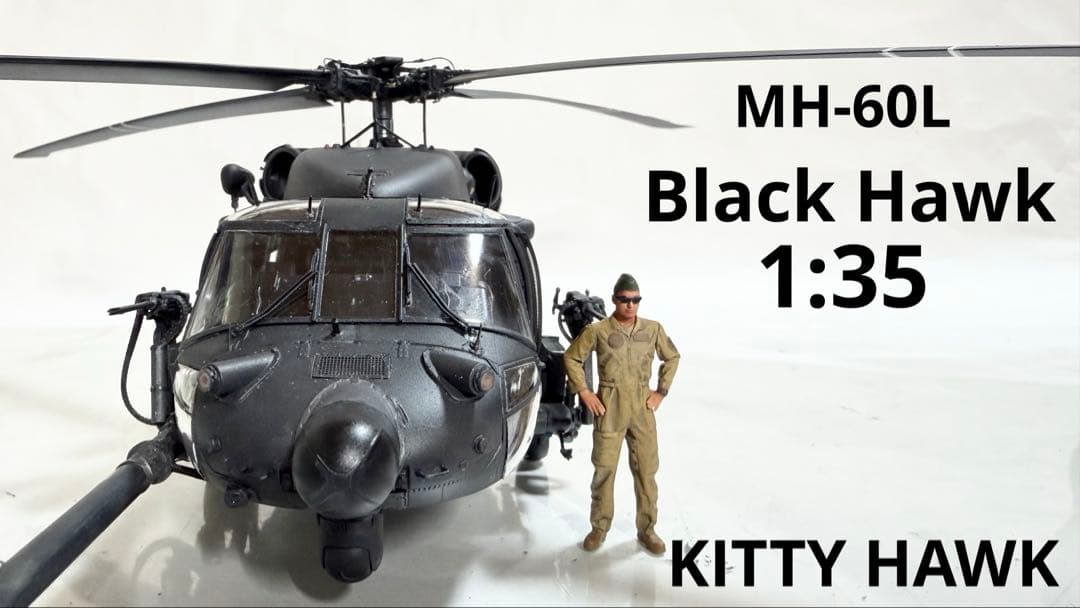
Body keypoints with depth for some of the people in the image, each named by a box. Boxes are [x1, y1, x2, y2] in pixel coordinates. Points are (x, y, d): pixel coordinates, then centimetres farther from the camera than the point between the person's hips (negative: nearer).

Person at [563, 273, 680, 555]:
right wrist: (584, 392, -3)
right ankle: (599, 527, 19)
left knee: (646, 470, 7)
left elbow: (672, 357, 15)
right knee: (604, 469, 3)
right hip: (609, 408, -2)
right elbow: (572, 357, 3)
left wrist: (661, 391, 7)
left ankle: (647, 529, 20)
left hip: (642, 407, 2)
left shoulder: (653, 329, 1)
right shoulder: (597, 330, -7)